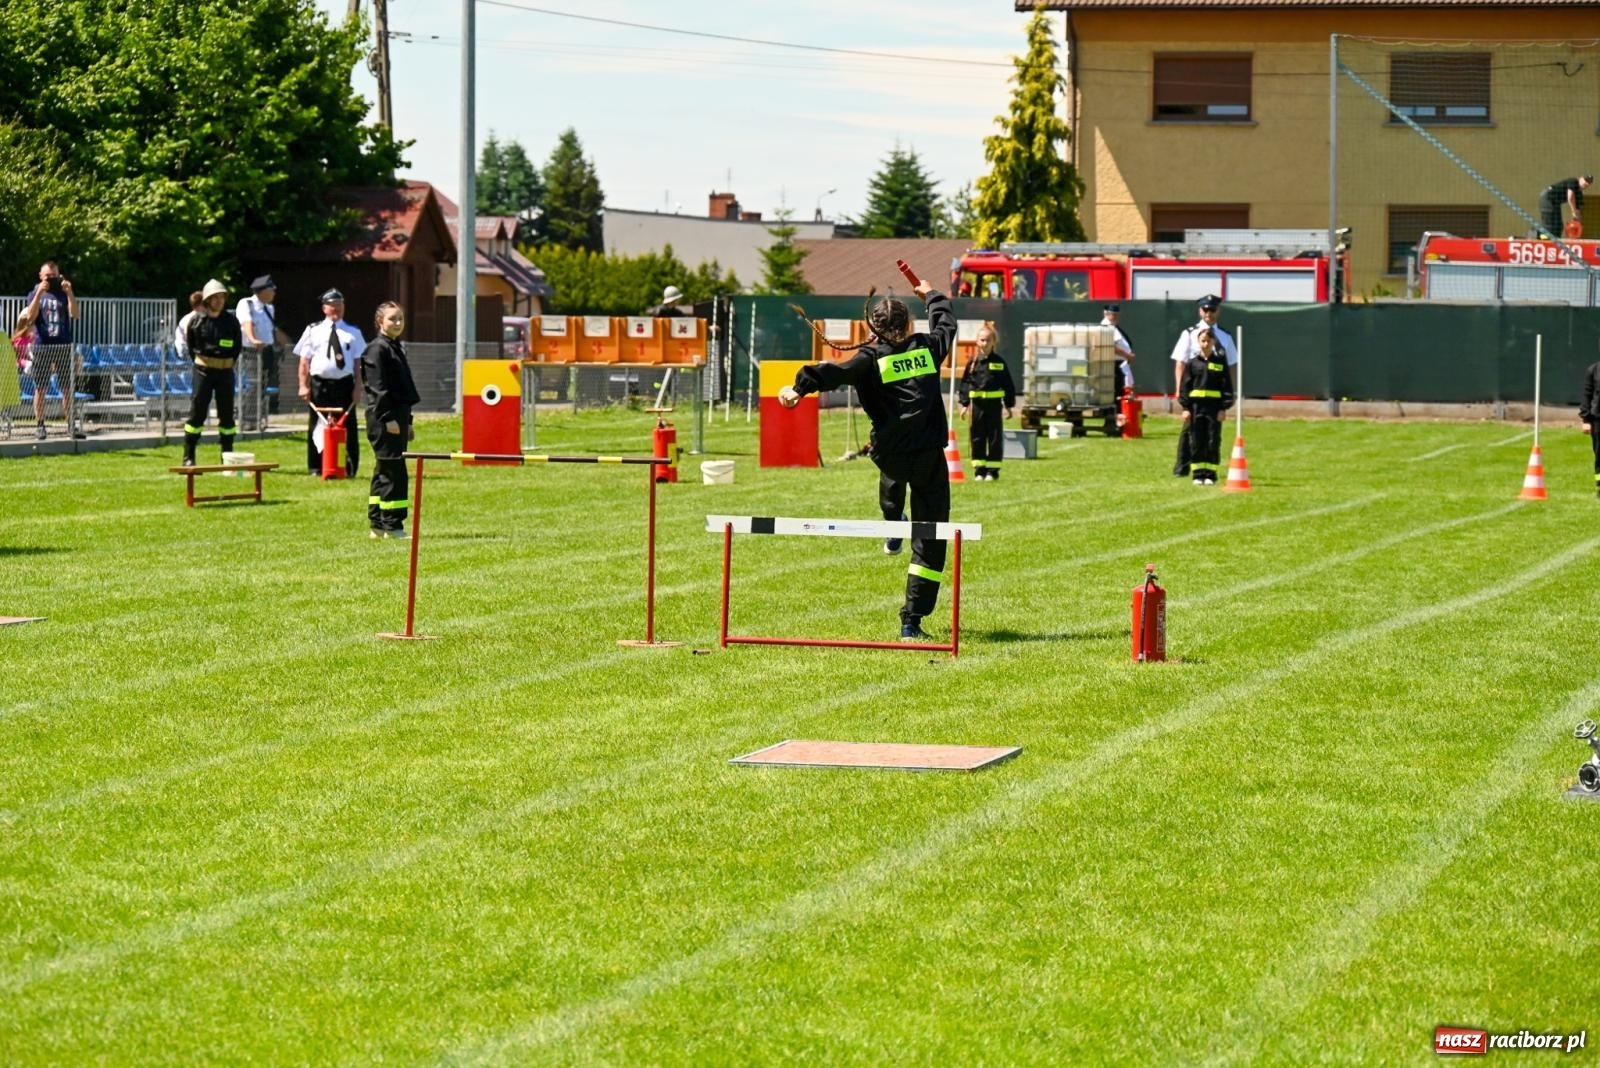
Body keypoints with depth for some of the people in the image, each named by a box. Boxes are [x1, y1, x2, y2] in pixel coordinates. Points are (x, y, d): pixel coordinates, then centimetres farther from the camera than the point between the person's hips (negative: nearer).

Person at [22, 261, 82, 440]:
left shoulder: (64, 294, 8)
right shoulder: (34, 294, 5)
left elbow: (74, 314, -6)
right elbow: (30, 317, -10)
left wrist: (69, 293, -16)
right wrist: (39, 294, -18)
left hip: (64, 346, 1)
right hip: (42, 346, -1)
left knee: (68, 388, 1)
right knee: (40, 388, 1)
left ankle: (71, 425, 4)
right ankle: (39, 426, 6)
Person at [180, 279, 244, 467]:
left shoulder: (231, 322, 2)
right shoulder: (196, 320, -3)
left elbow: (238, 346, 14)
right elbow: (189, 345, 9)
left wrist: (229, 362, 8)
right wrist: (198, 361, 6)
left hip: (225, 372, 2)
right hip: (203, 371, -2)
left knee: (227, 414, 6)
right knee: (197, 412, -3)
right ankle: (188, 457, 1)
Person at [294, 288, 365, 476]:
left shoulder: (353, 333, 8)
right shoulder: (314, 331, 6)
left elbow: (358, 362, 6)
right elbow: (304, 361, 5)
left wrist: (357, 387, -2)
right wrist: (303, 386, -3)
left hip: (344, 384, 0)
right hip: (319, 383, 0)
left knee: (347, 427, 2)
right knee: (317, 427, 6)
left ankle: (349, 468, 7)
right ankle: (316, 468, 14)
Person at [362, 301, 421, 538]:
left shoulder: (397, 348, 19)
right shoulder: (377, 349, -10)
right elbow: (378, 387, -16)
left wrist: (408, 421, 22)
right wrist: (388, 419, -21)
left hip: (397, 416, 10)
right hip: (384, 418, -10)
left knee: (383, 472, 12)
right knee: (394, 471, -9)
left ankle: (377, 524, 16)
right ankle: (392, 525, -7)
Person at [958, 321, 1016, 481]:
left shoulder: (999, 362, 3)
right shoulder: (973, 362, 4)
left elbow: (1008, 385, 6)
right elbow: (965, 383, 6)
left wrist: (1009, 406, 4)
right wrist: (964, 404, 0)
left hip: (994, 404, -1)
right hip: (977, 404, 1)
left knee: (995, 438, 1)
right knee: (977, 438, 4)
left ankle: (993, 471, 7)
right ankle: (979, 470, 11)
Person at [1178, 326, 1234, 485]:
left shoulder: (1220, 362, 3)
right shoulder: (1192, 363, 4)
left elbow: (1227, 387, 3)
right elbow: (1185, 386, 5)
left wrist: (1224, 408, -3)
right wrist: (1185, 407, -2)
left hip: (1214, 406, -1)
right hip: (1196, 405, 1)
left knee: (1213, 442, 1)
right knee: (1196, 442, 2)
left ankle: (1210, 475, 7)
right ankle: (1198, 474, 9)